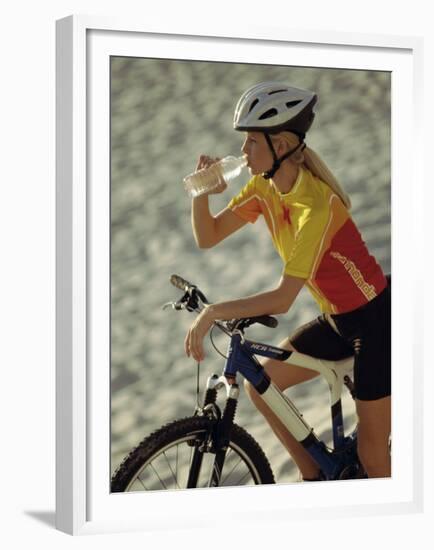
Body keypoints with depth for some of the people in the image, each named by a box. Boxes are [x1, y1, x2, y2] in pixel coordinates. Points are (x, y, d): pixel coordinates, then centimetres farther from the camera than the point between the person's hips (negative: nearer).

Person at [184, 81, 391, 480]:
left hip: (376, 320, -8)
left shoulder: (315, 203, -29)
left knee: (372, 453, -2)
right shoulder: (264, 187, -4)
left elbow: (283, 298, -31)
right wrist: (201, 192, -20)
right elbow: (208, 237, -3)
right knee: (260, 383, 3)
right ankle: (315, 479, 18)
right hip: (337, 319, 8)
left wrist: (213, 313, -29)